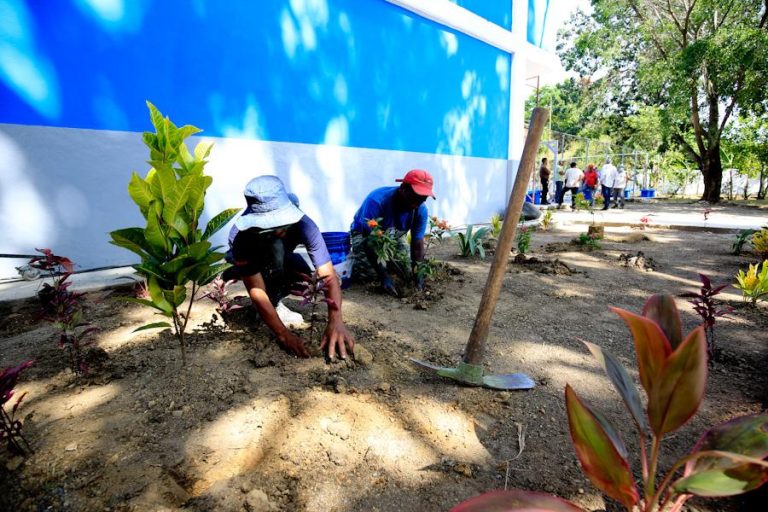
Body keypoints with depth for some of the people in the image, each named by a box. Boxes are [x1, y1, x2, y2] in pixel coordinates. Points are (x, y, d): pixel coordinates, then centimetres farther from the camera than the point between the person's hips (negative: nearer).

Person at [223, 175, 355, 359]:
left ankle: (274, 300, 1)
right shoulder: (241, 235, -40)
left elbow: (329, 276, -41)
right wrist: (284, 335, -48)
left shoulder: (303, 224, -37)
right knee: (275, 248, -37)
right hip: (248, 263, -4)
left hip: (281, 262, 4)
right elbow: (256, 291, -41)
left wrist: (335, 320, -55)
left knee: (305, 274, -27)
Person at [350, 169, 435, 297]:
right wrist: (384, 275, -41)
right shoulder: (377, 201, -39)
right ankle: (353, 258, 13)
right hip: (364, 233, -4)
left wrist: (417, 275, -30)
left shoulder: (421, 211, -23)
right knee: (367, 273, -21)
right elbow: (369, 240, -36)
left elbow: (417, 245, -17)